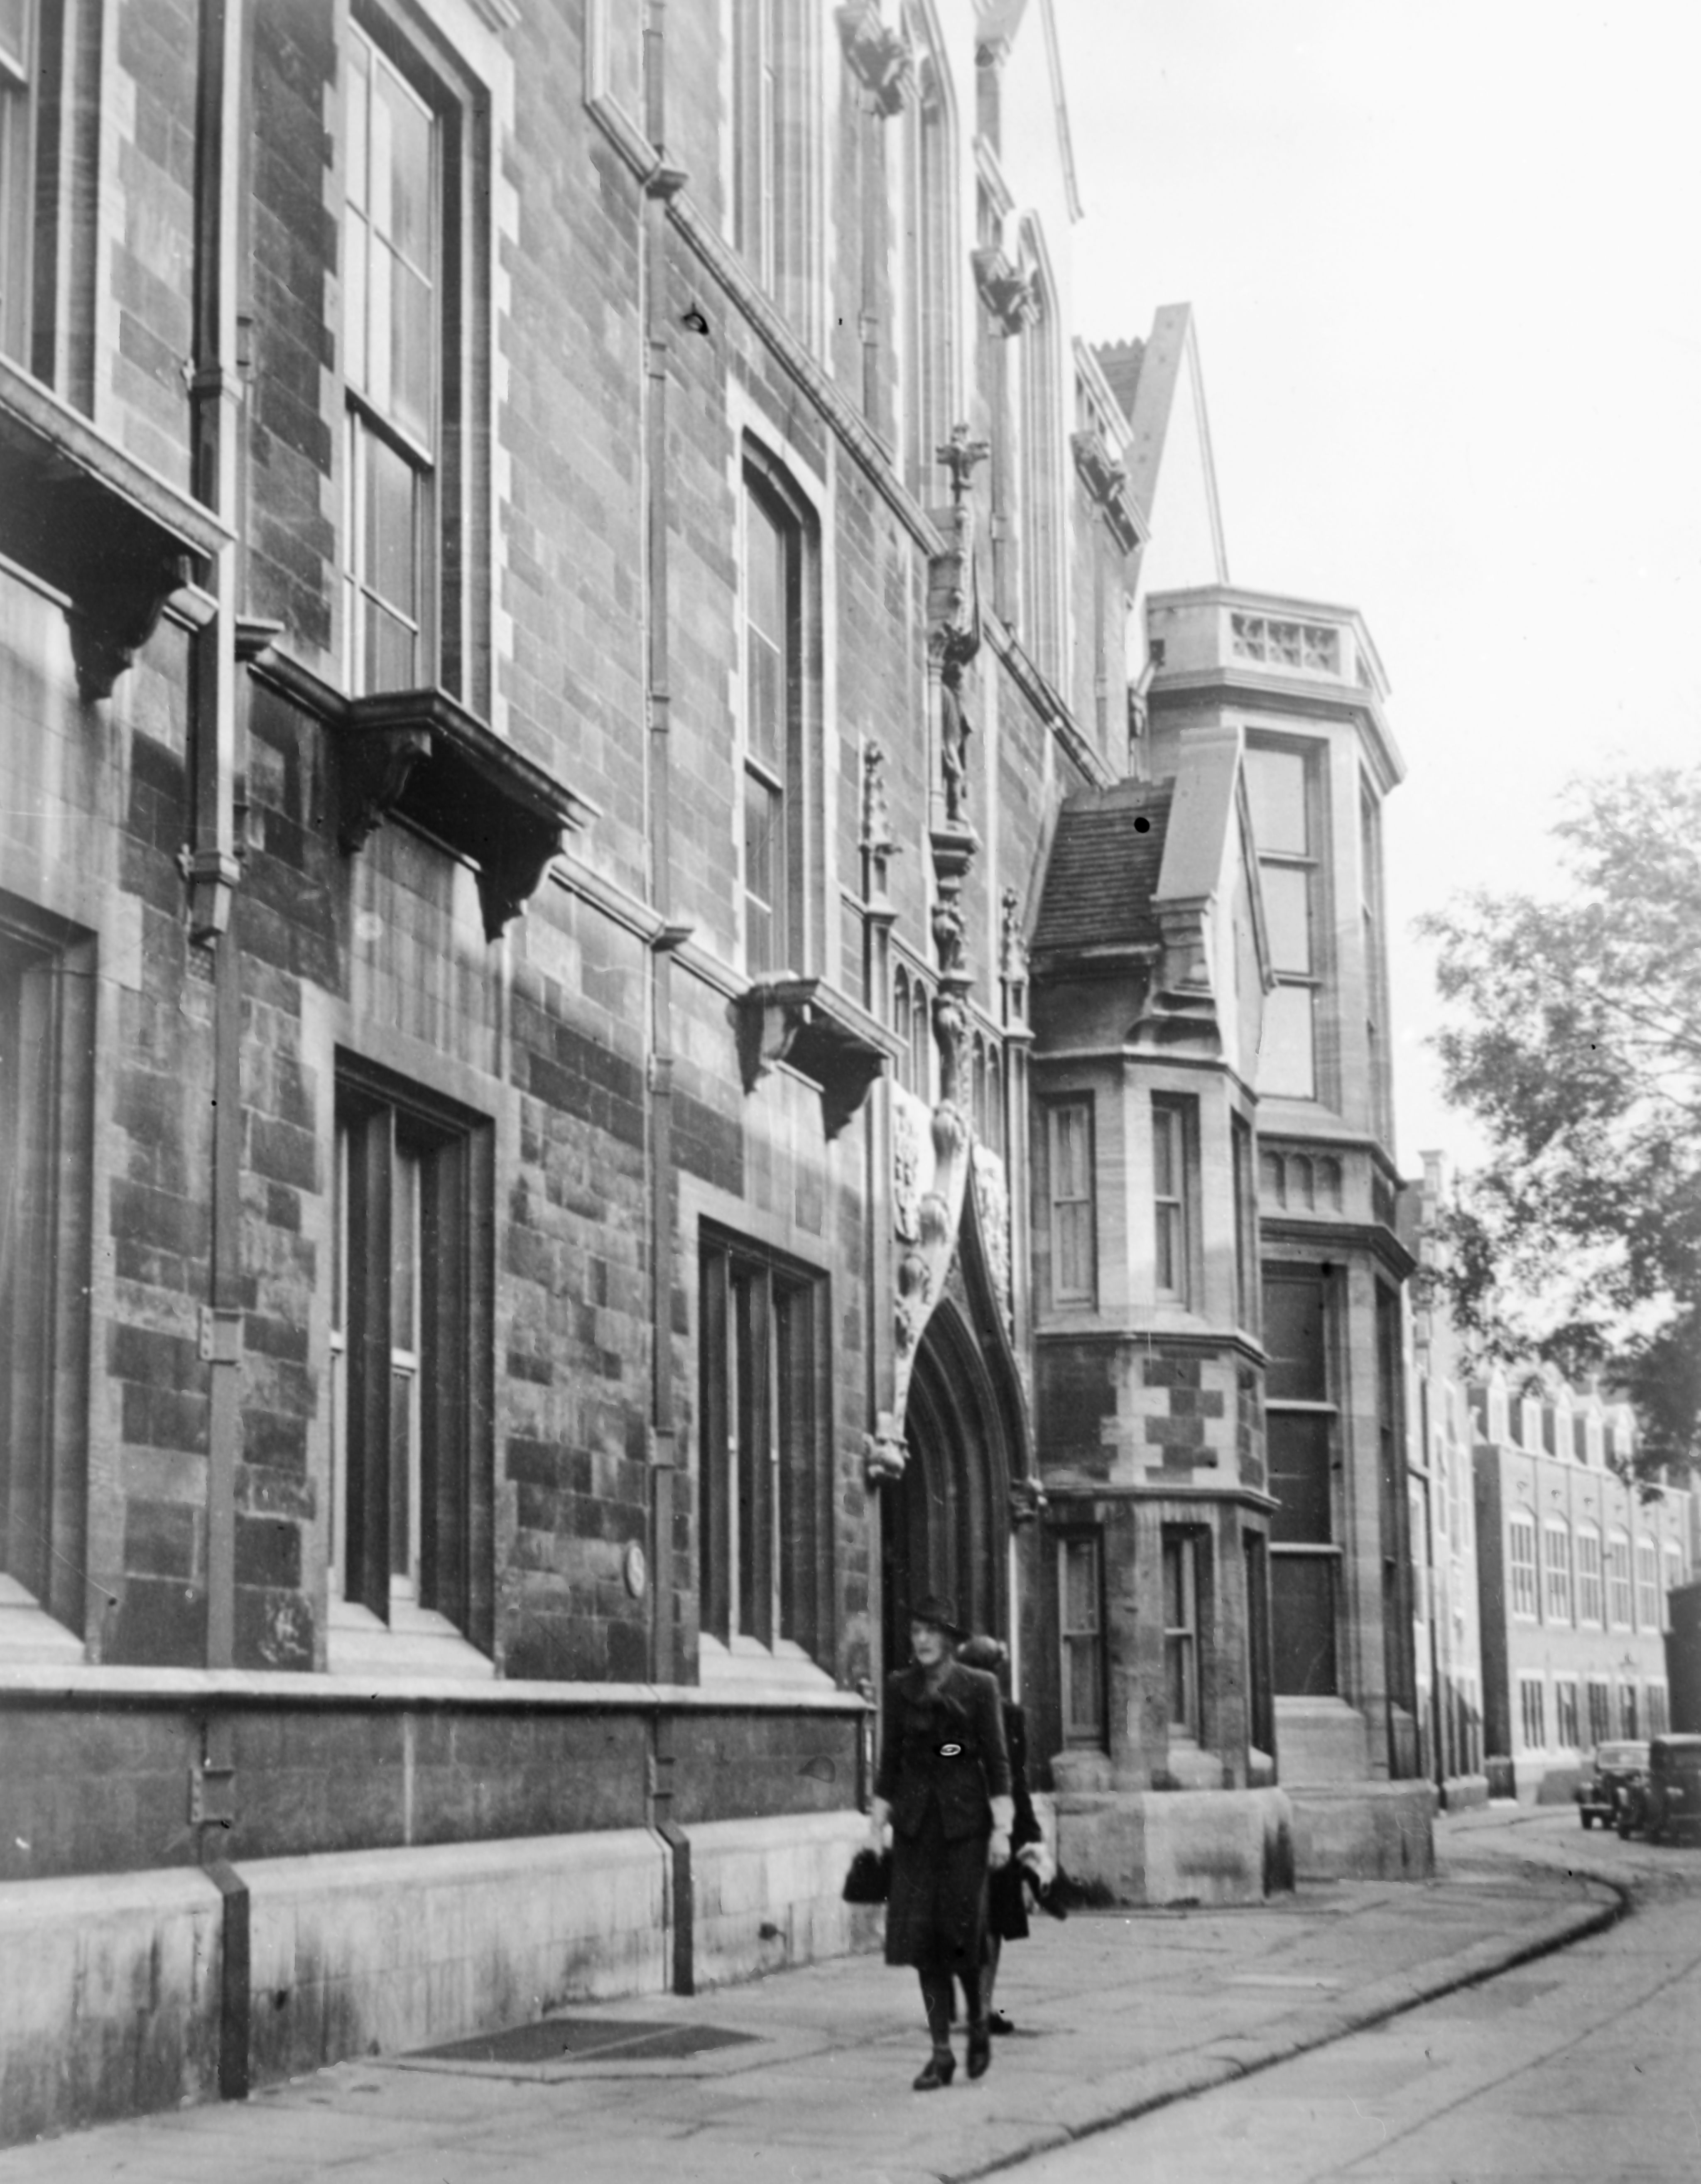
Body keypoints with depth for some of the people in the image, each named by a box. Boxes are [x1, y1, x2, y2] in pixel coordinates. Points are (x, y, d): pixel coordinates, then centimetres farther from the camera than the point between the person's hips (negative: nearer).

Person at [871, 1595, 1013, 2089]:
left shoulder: (979, 1686, 0)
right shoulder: (899, 1688, 8)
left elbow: (996, 1760, -1)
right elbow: (889, 1760, 10)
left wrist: (1001, 1829, -6)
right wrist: (878, 1826, 5)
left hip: (965, 1819, -3)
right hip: (916, 1821, 3)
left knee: (963, 1928, -8)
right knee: (922, 1933, -2)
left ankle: (978, 2017, 20)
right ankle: (941, 2052, 5)